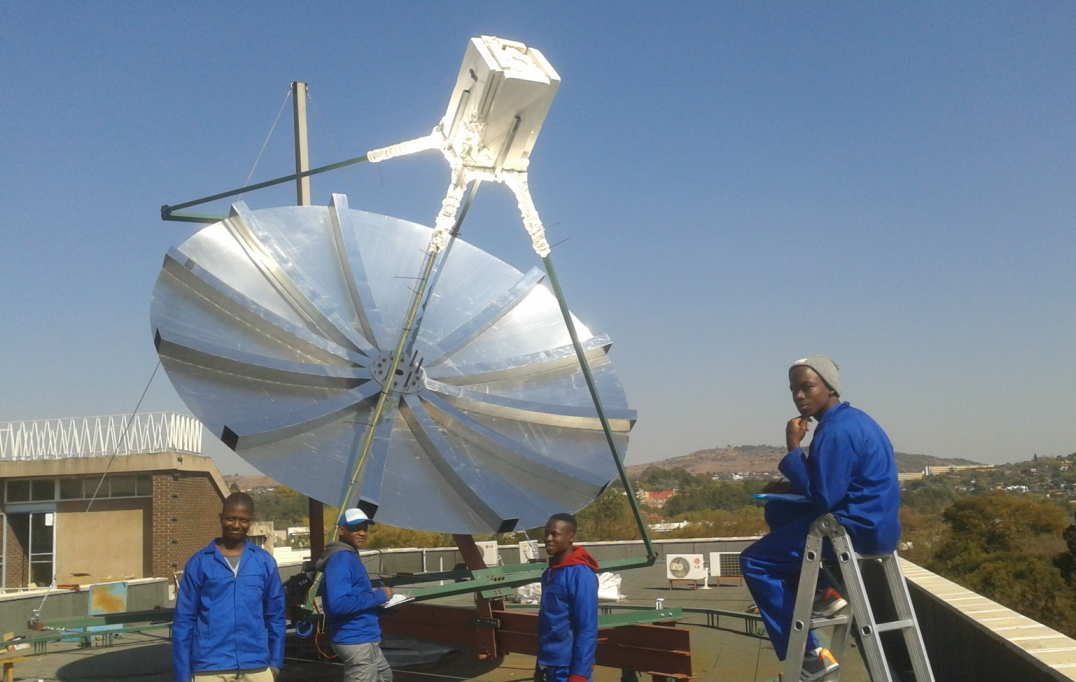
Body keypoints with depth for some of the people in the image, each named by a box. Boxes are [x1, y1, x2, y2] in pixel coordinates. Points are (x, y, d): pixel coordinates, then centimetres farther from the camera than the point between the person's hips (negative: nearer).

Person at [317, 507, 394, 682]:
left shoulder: (351, 557, 13)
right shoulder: (341, 559, -19)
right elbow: (338, 604, -30)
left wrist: (381, 595, 8)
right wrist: (378, 596, -22)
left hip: (368, 641, 11)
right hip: (356, 642, -11)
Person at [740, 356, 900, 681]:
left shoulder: (836, 430, -19)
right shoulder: (851, 419, 12)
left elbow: (823, 498, -21)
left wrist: (793, 449, -15)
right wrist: (792, 486, 7)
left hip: (859, 529, -10)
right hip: (877, 523, 10)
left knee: (754, 562, -3)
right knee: (777, 511, 24)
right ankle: (822, 591, 14)